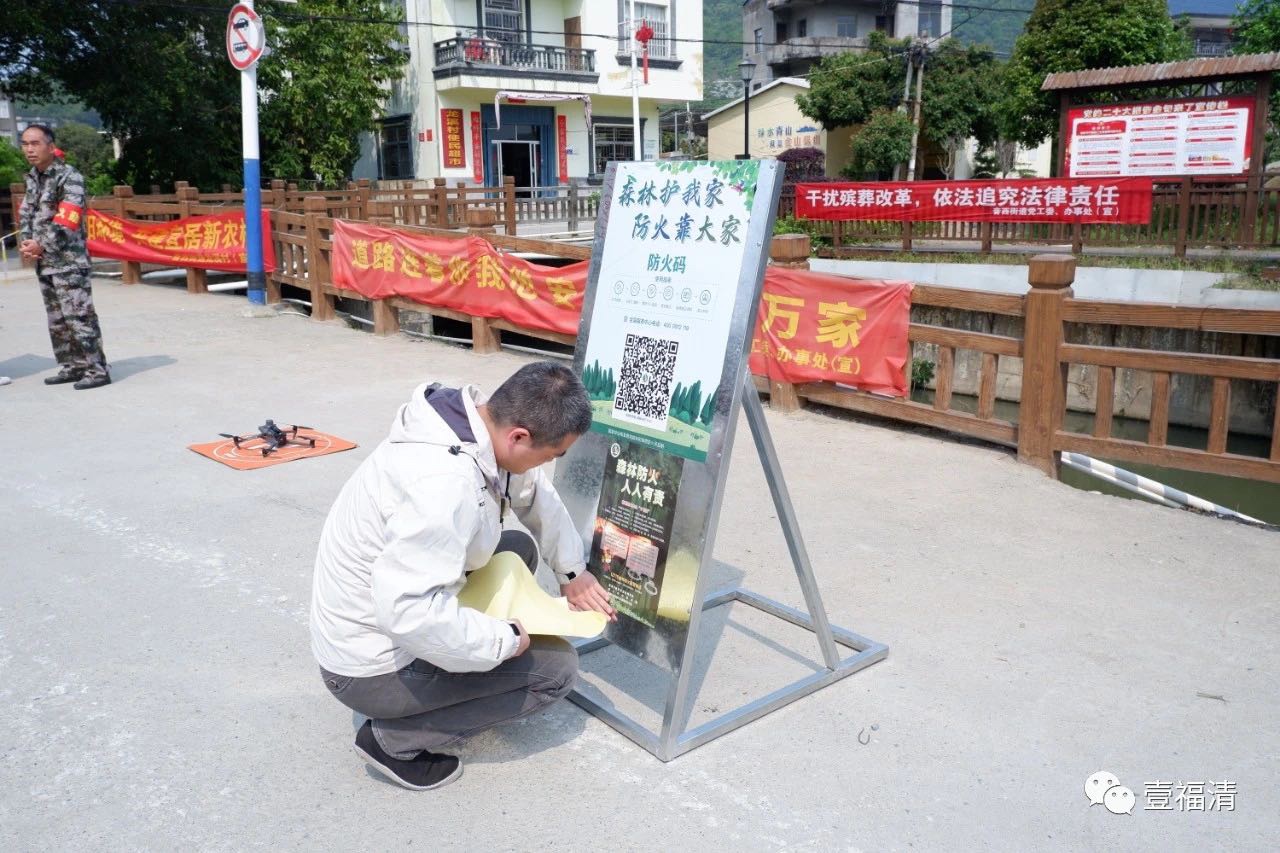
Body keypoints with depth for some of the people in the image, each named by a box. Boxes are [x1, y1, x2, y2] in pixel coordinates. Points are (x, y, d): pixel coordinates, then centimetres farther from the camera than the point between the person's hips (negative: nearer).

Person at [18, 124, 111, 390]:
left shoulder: (69, 178, -10)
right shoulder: (32, 178, 14)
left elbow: (67, 222, -17)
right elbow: (26, 214, 15)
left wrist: (41, 246, -12)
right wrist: (26, 241, -3)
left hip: (68, 262, -8)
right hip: (43, 263, 8)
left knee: (78, 316, -10)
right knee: (57, 320, 12)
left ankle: (97, 370, -7)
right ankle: (71, 367, 21)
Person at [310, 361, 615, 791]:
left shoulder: (477, 420, -8)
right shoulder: (445, 484, -35)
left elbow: (536, 496, 11)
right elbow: (411, 615, -37)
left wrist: (572, 571, 13)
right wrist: (505, 640, -24)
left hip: (396, 609, 9)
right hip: (372, 667, -8)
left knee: (520, 548, 17)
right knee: (558, 666, -3)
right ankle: (396, 739, 0)